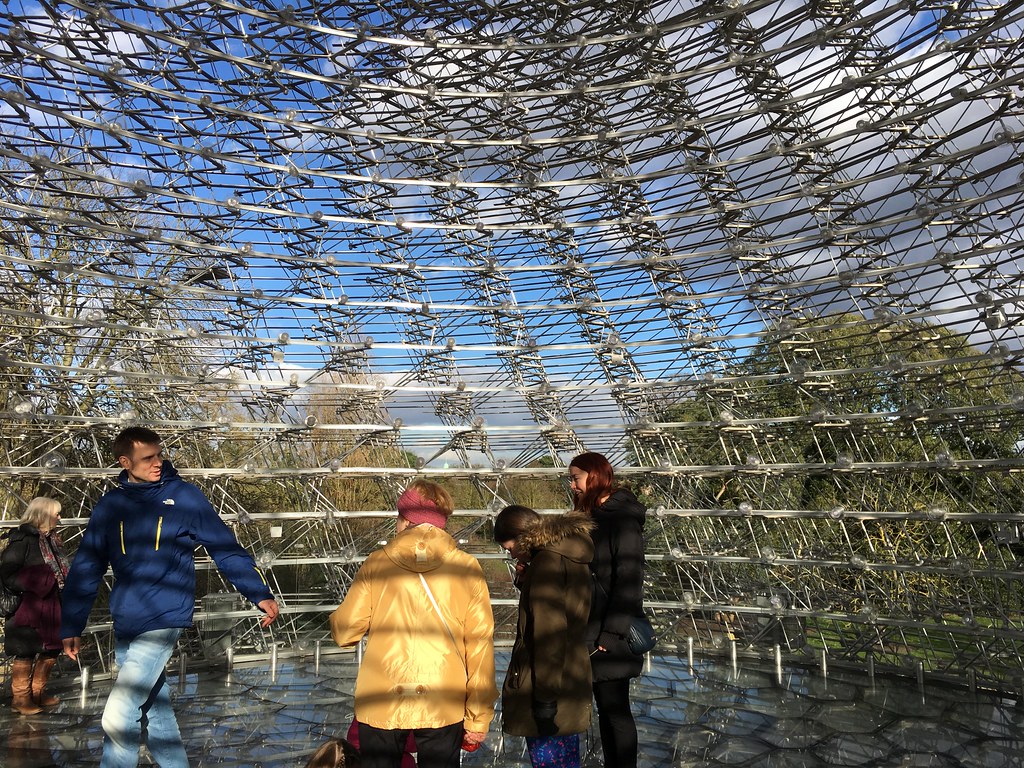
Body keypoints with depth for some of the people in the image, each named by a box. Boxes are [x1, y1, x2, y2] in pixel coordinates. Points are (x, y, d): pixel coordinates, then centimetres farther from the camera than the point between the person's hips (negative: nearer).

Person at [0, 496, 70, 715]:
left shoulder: (51, 539, 13)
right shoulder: (23, 539, -13)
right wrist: (34, 587, -19)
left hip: (51, 605, 8)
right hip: (30, 608, -8)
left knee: (51, 649, 13)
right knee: (26, 652, 2)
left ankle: (38, 692, 27)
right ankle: (20, 699, 15)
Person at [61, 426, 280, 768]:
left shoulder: (184, 496, -5)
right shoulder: (109, 506, 4)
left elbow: (226, 548, -4)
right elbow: (85, 569, 10)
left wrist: (260, 594, -9)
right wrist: (71, 627, 9)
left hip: (164, 619, -4)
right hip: (124, 626, 4)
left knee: (118, 716, -10)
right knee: (155, 711, 15)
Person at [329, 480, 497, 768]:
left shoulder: (377, 563, -5)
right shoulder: (467, 568, -5)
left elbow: (344, 631, -3)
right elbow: (480, 644, -6)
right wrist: (478, 718, 3)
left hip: (380, 707, 0)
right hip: (443, 708, 0)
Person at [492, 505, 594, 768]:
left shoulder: (548, 561, -20)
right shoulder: (573, 555, 9)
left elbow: (549, 631, -23)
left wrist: (544, 699, -19)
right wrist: (526, 579, 2)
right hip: (573, 682, 10)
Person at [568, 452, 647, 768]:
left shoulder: (623, 519, -13)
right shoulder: (591, 517, 13)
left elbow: (628, 580, -18)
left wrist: (611, 634, -20)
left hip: (610, 637, -8)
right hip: (591, 634, 8)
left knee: (614, 708, 2)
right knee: (605, 708, 15)